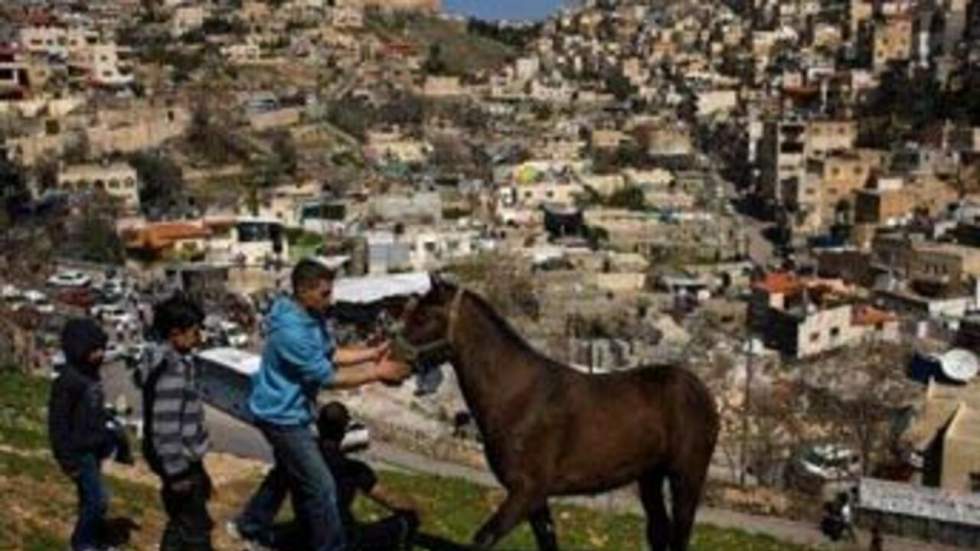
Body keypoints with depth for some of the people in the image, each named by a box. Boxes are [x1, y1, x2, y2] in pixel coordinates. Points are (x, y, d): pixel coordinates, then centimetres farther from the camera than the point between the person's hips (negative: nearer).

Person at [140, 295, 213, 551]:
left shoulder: (175, 361, 8)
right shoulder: (171, 369, -24)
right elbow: (166, 424, -25)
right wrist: (177, 470, -21)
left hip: (185, 458, 10)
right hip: (180, 460, -10)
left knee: (180, 522, 20)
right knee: (196, 526, 1)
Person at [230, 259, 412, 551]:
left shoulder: (311, 317, -1)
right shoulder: (292, 331, -32)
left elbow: (332, 354, 9)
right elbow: (328, 377, -27)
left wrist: (374, 353, -4)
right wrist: (377, 373, -22)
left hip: (288, 411, 10)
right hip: (282, 415, -10)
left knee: (287, 471, 28)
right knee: (321, 486, -3)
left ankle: (249, 527, 45)